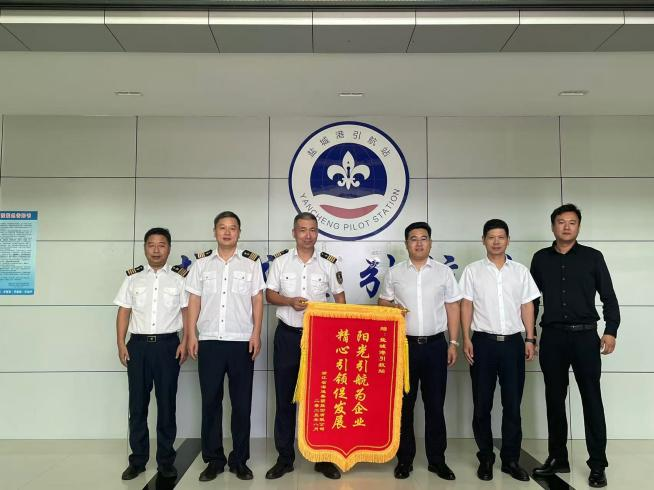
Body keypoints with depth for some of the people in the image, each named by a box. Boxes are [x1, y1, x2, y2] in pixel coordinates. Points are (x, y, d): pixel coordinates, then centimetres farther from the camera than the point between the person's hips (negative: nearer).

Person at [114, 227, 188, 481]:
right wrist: (121, 344, 0)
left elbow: (188, 312, 3)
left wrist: (185, 343, -7)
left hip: (168, 345, -1)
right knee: (138, 403, 7)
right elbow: (123, 312, 8)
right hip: (138, 344, 1)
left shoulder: (179, 279, 5)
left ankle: (166, 460, 18)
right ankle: (137, 460, 20)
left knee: (167, 403, 6)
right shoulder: (133, 278, 9)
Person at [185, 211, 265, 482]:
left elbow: (257, 300, 3)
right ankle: (214, 459, 19)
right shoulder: (201, 263, 9)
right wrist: (191, 335, 0)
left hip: (242, 342, -1)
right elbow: (194, 301, 7)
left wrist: (256, 334, -5)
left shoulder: (251, 262, 5)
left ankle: (239, 460, 17)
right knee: (210, 401, 6)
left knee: (241, 403, 5)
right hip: (209, 341, 1)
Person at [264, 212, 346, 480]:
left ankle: (323, 457, 17)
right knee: (285, 398, 6)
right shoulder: (280, 261, 3)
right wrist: (290, 302, -16)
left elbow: (340, 298, 8)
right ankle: (285, 458, 18)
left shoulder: (328, 263, 3)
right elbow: (269, 294, 3)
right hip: (287, 336, 0)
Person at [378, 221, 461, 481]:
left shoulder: (444, 271, 5)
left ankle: (437, 459, 20)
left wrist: (453, 343, 0)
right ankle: (404, 459, 19)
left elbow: (452, 308, 5)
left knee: (435, 404, 7)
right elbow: (382, 303, 10)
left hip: (435, 344, 0)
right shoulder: (394, 273, 4)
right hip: (404, 344, 0)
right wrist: (392, 308, -13)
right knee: (404, 404, 7)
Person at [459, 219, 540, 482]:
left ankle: (511, 459, 18)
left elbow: (527, 306, 9)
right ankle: (485, 458, 19)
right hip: (483, 342, -1)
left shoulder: (520, 271, 8)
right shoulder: (472, 270, 2)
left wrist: (530, 338, 2)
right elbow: (466, 305, 0)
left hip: (513, 342, 2)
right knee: (482, 404, 6)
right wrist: (466, 339, -6)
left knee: (513, 404, 6)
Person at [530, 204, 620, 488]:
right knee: (554, 399, 9)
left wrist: (611, 330, -7)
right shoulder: (541, 259, 8)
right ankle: (557, 458, 21)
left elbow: (608, 297, 3)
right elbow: (532, 299, 11)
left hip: (585, 336, -2)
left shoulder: (593, 257, 3)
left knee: (592, 399, 1)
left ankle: (598, 465, 11)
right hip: (552, 337, 2)